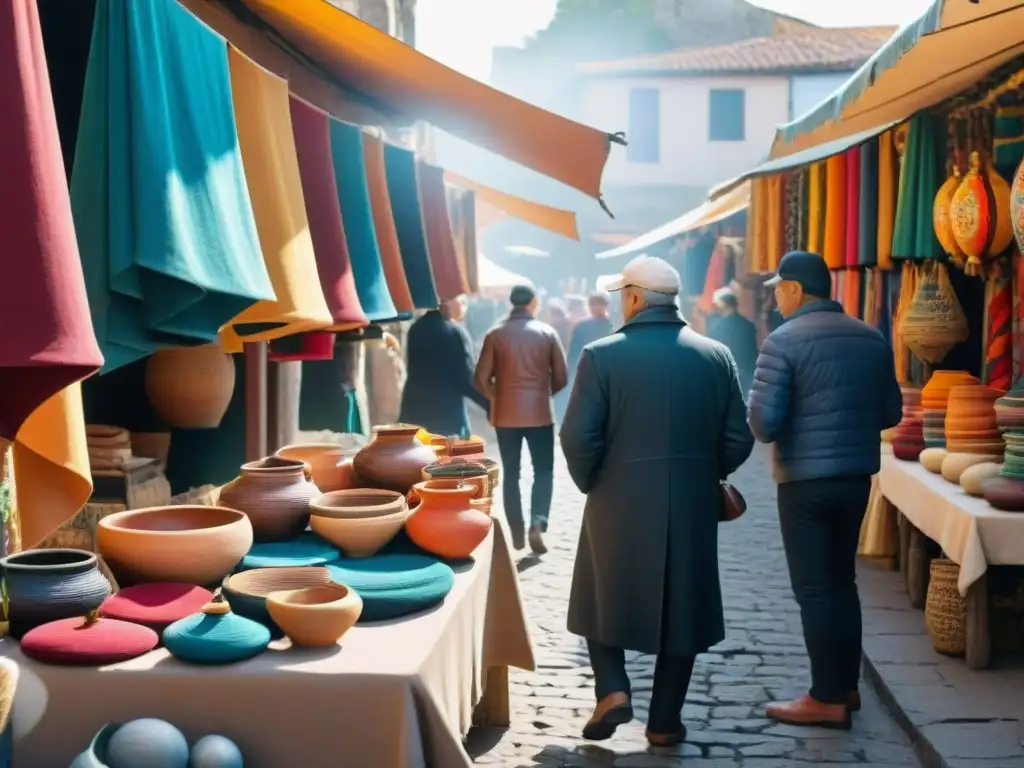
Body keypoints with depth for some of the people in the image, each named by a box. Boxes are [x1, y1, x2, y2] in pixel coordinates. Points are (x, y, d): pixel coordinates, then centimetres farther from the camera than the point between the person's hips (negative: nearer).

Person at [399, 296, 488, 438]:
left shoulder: (416, 328, 10)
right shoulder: (456, 332, -10)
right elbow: (467, 381, -12)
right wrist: (492, 405, -6)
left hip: (414, 412, 6)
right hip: (448, 416, -6)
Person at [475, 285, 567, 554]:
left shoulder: (495, 335, -3)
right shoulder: (547, 333, -2)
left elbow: (482, 379, -5)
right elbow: (561, 378, 0)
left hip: (506, 414, 1)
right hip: (540, 413, -1)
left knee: (511, 473, 11)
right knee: (544, 471, 9)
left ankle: (517, 533, 12)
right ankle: (538, 521, -11)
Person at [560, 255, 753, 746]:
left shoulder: (602, 355, -10)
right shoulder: (716, 356, -1)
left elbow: (578, 438, -14)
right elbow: (738, 439, 0)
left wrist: (590, 484, 4)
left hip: (619, 504, -2)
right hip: (693, 507, 2)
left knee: (603, 600, 19)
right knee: (681, 608, 14)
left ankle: (613, 691, 7)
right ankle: (665, 722, 20)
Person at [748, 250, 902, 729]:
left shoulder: (784, 340, -13)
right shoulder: (871, 339, 5)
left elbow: (763, 423, -17)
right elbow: (890, 413, 10)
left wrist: (770, 429, 5)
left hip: (806, 480, -6)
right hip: (856, 477, 6)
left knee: (814, 588, 2)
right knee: (841, 581, 18)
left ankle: (828, 699, 6)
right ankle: (846, 685, 26)